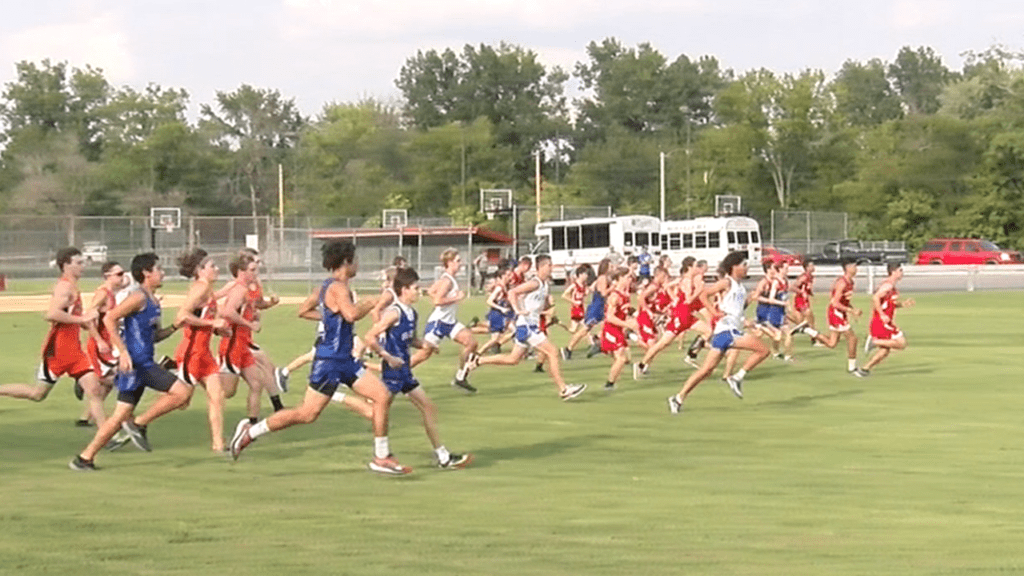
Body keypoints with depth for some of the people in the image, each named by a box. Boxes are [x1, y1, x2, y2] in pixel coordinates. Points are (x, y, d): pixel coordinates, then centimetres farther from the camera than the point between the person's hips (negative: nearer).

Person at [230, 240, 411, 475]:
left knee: (382, 396, 1)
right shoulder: (338, 288, -17)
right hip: (329, 361, -10)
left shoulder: (328, 286, 14)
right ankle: (251, 431, 10)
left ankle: (381, 457, 5)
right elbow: (351, 314, -34)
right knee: (306, 414, -5)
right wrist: (371, 303, -17)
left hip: (344, 359, 10)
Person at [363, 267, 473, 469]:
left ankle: (443, 456, 14)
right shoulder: (394, 313, -16)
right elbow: (370, 338, -21)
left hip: (404, 371, 10)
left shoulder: (411, 313, 9)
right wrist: (388, 357, -21)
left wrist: (425, 345, 5)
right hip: (392, 370, -10)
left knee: (428, 408, 10)